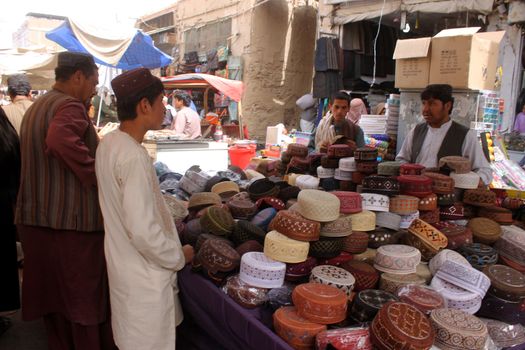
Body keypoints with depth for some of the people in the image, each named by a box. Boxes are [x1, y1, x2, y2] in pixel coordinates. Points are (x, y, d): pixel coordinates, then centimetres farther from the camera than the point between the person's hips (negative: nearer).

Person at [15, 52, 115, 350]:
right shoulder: (70, 106, -13)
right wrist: (96, 176, -25)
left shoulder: (35, 108, 17)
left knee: (53, 294, 19)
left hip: (35, 219, 9)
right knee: (87, 299, 5)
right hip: (73, 221, -9)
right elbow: (61, 140, -34)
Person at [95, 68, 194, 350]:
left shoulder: (109, 142, 1)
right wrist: (179, 257, -12)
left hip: (123, 262, 9)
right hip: (144, 275, -9)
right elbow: (143, 231, -28)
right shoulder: (134, 157, -27)